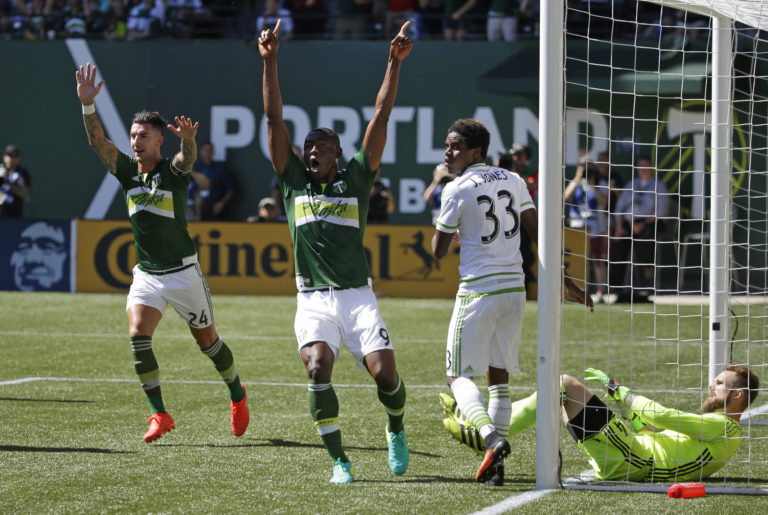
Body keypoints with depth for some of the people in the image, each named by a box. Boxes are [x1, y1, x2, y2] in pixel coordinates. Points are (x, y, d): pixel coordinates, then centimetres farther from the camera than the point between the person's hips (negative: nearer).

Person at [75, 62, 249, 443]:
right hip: (146, 274, 3)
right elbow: (97, 141, -11)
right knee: (138, 336, -17)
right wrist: (87, 105, -27)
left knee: (206, 340, 9)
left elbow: (188, 156, -34)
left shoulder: (172, 171, -11)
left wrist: (187, 138, -58)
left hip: (182, 272, -3)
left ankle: (237, 396, 34)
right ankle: (159, 415, -13)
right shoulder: (128, 172, 1)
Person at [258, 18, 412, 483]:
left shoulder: (357, 180, 7)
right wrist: (270, 61, -3)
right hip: (314, 300, 0)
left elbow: (381, 117, 2)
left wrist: (395, 63, -4)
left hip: (358, 296, 0)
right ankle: (340, 461, -15)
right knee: (318, 367, -24)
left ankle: (396, 430, 22)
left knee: (385, 372, -12)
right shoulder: (294, 180, 10)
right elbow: (274, 119, 4)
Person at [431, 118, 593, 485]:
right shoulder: (513, 181, 9)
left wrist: (447, 229, 20)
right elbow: (536, 232, 8)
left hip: (478, 293, -6)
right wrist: (565, 280, 12)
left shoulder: (457, 190, -8)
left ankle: (492, 438, -25)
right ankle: (495, 467, 5)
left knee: (459, 376, 1)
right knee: (499, 376, 12)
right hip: (514, 290, 6)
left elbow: (438, 251, -3)